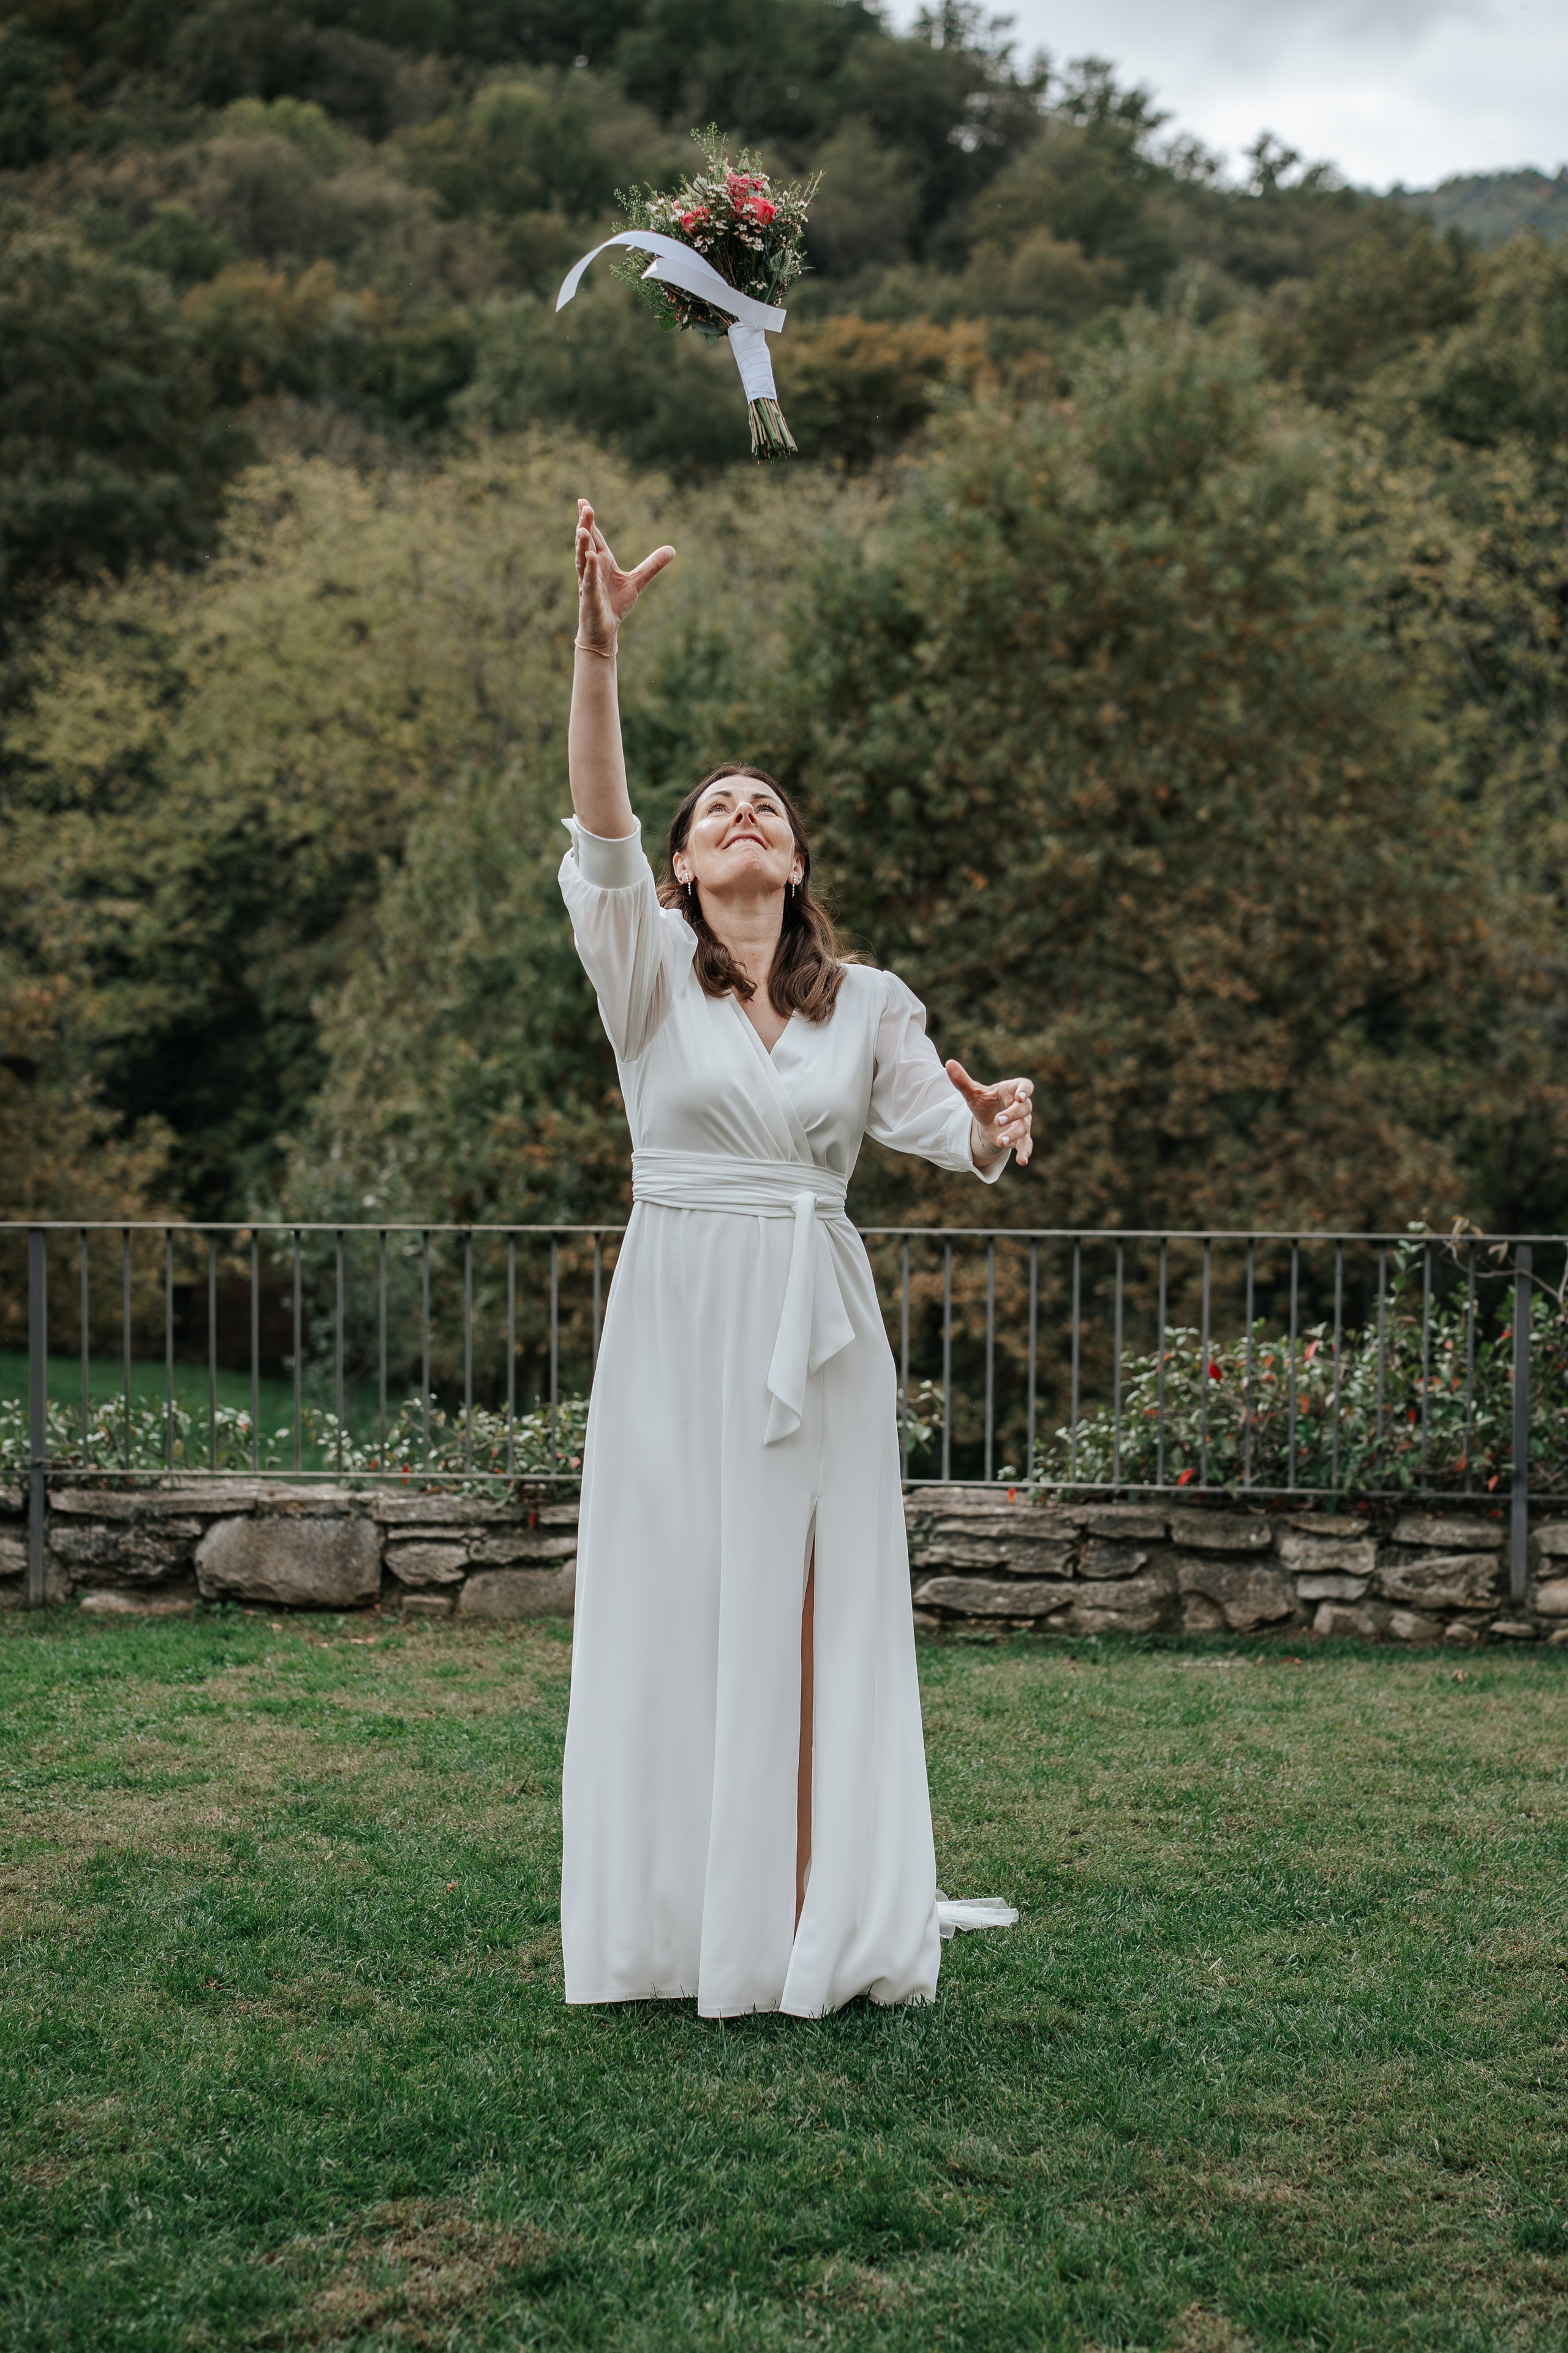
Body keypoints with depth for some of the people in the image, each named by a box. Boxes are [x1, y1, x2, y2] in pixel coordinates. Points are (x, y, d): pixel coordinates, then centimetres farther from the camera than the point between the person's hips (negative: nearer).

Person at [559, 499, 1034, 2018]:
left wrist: (996, 1131, -18)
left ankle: (820, 1926, 10)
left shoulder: (866, 1006, 10)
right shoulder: (648, 969, 1)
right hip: (680, 1312, -2)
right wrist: (598, 649, -30)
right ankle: (675, 1926, 8)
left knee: (818, 1616, 3)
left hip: (817, 1327, 2)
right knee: (674, 1606, 0)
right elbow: (599, 837, -16)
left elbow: (941, 1126, 7)